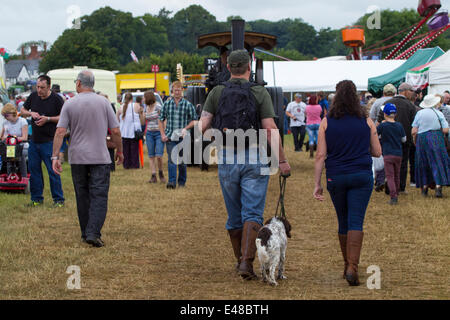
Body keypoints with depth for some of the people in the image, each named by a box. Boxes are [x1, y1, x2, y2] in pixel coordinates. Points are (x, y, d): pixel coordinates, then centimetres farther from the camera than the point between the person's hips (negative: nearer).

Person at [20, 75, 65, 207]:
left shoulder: (56, 99, -8)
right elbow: (22, 111, 18)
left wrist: (47, 119, -17)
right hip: (34, 140, 6)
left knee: (53, 170, -5)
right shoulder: (33, 96, 7)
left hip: (49, 141, -6)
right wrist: (31, 113, -4)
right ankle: (37, 198, 18)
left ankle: (58, 200, 3)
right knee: (33, 169, 8)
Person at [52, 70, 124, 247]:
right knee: (99, 196, -4)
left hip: (77, 158, 2)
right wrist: (119, 151, 13)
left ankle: (86, 234, 17)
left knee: (82, 197, 11)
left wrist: (55, 156, -3)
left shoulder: (70, 104, 0)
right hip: (100, 157, -2)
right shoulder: (103, 102, -1)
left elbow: (60, 132, -6)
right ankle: (93, 233, -17)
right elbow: (115, 130, -1)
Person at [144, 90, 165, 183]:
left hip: (159, 133, -6)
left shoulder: (158, 107, -10)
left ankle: (161, 173, 11)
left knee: (159, 156, -12)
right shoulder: (146, 108, 11)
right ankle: (153, 176, 3)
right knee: (151, 156, 1)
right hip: (149, 133, 6)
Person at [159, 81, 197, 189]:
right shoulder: (167, 104, 5)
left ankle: (182, 181, 20)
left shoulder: (188, 105, 1)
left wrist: (186, 128, -11)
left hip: (183, 137, 0)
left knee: (182, 160, 7)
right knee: (172, 160, -10)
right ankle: (172, 181, -14)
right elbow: (161, 120, 12)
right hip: (170, 137, 0)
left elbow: (194, 120, 5)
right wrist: (163, 134, 3)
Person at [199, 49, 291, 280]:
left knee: (234, 214, 14)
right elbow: (271, 129, -9)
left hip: (226, 159, 2)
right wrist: (282, 160, -4)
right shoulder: (260, 93, -4)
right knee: (253, 213, -3)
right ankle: (247, 261, -17)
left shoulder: (217, 93, 1)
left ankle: (240, 260, 25)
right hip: (255, 159, -2)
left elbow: (202, 125, -3)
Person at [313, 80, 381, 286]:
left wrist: (317, 184, -1)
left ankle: (348, 266, 26)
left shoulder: (326, 122, -1)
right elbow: (377, 152, 7)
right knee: (356, 222, -5)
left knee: (343, 222, 15)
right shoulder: (367, 122, 1)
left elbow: (321, 155, -4)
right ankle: (352, 267, -19)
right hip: (362, 176, -1)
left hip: (336, 177, 1)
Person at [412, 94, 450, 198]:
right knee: (438, 162, 1)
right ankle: (438, 187, -9)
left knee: (423, 164, 12)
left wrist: (415, 141, 15)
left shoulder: (419, 113, 1)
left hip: (422, 139, 2)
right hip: (436, 139, -2)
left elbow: (414, 132, -2)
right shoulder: (438, 113, -2)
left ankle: (424, 187, 11)